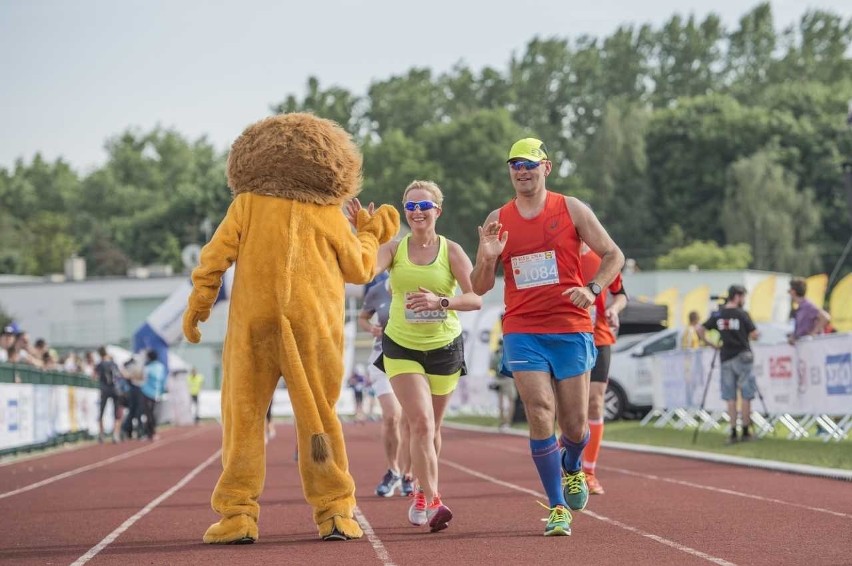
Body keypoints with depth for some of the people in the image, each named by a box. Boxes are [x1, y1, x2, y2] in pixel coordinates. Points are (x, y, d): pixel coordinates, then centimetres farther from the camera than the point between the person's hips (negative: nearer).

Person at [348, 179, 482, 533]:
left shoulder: (451, 251, -6)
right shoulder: (394, 249, -3)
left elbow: (476, 298, -15)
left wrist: (440, 301, -30)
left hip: (444, 347, 1)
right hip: (401, 347, -1)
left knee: (431, 427, 13)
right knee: (421, 423, -17)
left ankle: (424, 494, 34)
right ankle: (431, 502, -17)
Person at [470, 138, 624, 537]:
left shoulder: (571, 210, 2)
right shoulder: (498, 220, 8)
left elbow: (613, 255, 3)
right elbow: (479, 287, 9)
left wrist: (593, 288, -15)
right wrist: (487, 258, -12)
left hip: (571, 328, -1)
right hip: (522, 331, 1)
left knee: (575, 425, 3)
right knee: (540, 415, -14)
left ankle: (572, 467, 39)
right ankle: (558, 508, -6)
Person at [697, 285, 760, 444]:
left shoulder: (718, 315, 3)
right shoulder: (742, 314, -8)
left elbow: (700, 331, 1)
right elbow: (754, 335, -10)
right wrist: (757, 333, 12)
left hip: (725, 358, 4)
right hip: (742, 357, -4)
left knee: (730, 398, 6)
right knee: (746, 396, 4)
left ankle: (733, 433, 2)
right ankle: (745, 431, 6)